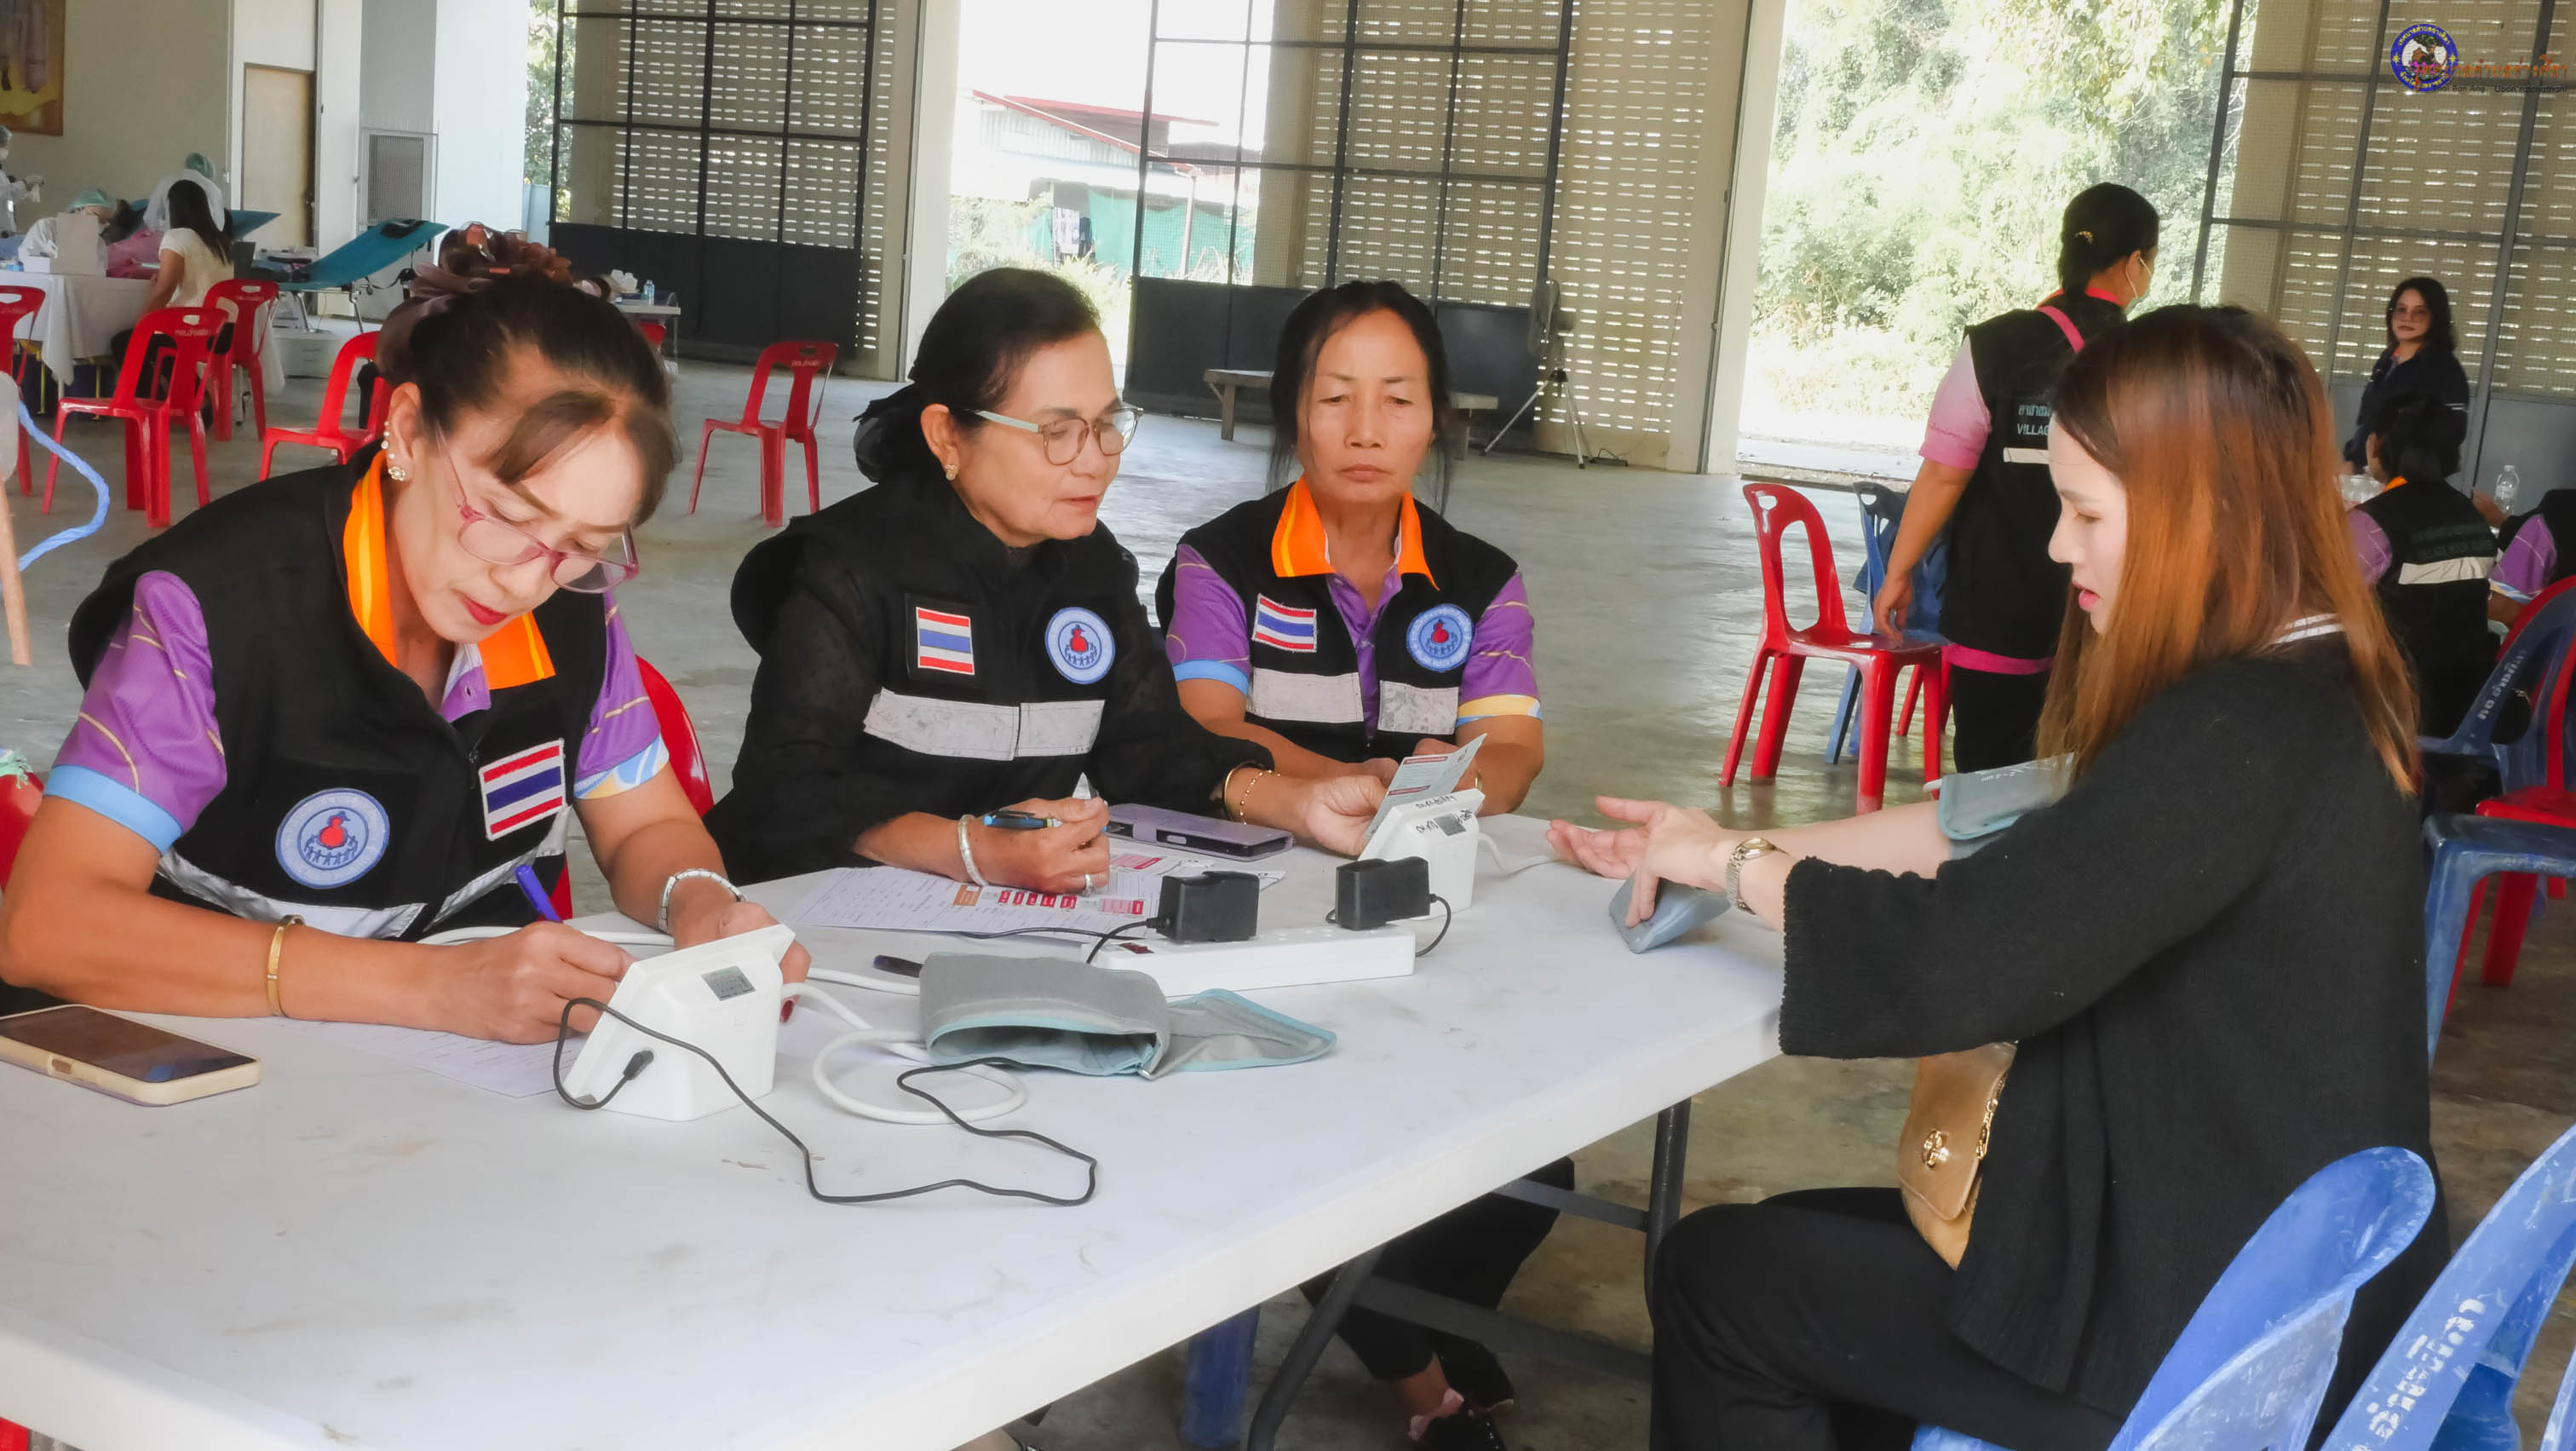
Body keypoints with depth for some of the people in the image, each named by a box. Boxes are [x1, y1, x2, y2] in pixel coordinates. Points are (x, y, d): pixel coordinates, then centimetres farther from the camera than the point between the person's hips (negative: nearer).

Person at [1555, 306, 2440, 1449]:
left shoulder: (2239, 735, -26)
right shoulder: (2306, 694, 5)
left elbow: (1952, 957, -28)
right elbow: (2020, 838, 8)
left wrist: (1736, 866, -10)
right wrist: (1739, 854, 2)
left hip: (2205, 1333, -9)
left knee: (1715, 1275, 5)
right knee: (1811, 1242, 22)